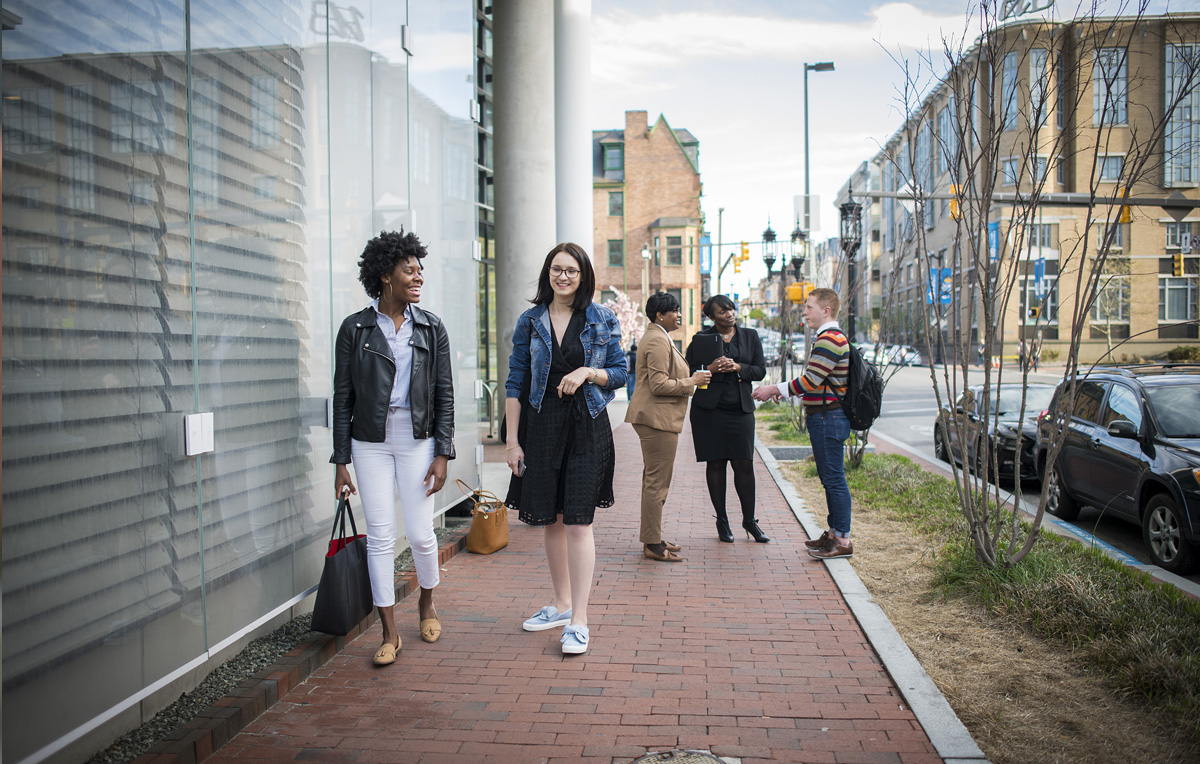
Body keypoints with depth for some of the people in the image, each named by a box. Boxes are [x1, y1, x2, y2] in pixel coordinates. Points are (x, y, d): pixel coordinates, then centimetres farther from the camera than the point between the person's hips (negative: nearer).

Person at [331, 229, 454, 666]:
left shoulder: (431, 328, 4)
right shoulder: (355, 328, 0)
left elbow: (444, 393, 3)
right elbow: (342, 396, 2)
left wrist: (442, 453, -4)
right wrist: (341, 459, -1)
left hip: (418, 439, 1)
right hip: (371, 441, 0)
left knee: (420, 533, 1)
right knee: (380, 536, 0)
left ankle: (427, 604, 31)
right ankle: (390, 633, 12)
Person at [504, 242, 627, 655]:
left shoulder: (602, 320, 3)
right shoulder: (530, 321, 5)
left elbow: (620, 372, 6)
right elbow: (515, 383, 5)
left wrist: (588, 372, -14)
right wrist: (511, 440, 0)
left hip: (587, 427, -2)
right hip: (541, 425, 3)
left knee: (577, 521, -7)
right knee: (550, 519, 11)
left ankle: (579, 620, -1)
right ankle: (561, 603, 28)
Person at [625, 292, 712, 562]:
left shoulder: (658, 337, 19)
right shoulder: (657, 340, -16)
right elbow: (659, 385, -23)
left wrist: (689, 379, 18)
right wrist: (691, 382, -13)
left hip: (655, 418, 12)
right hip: (657, 418, -12)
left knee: (654, 480, 15)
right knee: (657, 481, -7)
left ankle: (653, 538, 24)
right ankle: (652, 545, -2)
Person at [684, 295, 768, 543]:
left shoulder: (750, 336, 10)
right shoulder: (701, 338, 3)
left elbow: (761, 370, 5)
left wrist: (737, 367, -12)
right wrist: (710, 369, -16)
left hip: (740, 409, 1)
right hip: (709, 409, -1)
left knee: (744, 464, -1)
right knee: (715, 464, 3)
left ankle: (749, 520, 15)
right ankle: (722, 521, 15)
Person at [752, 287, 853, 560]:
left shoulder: (830, 339, -17)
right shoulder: (829, 338, 18)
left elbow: (811, 380, -21)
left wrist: (775, 390, -14)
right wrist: (783, 389, 17)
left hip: (828, 418, -11)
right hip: (824, 417, 11)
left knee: (834, 478, -6)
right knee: (829, 478, 15)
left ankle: (843, 541, 0)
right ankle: (835, 533, 23)